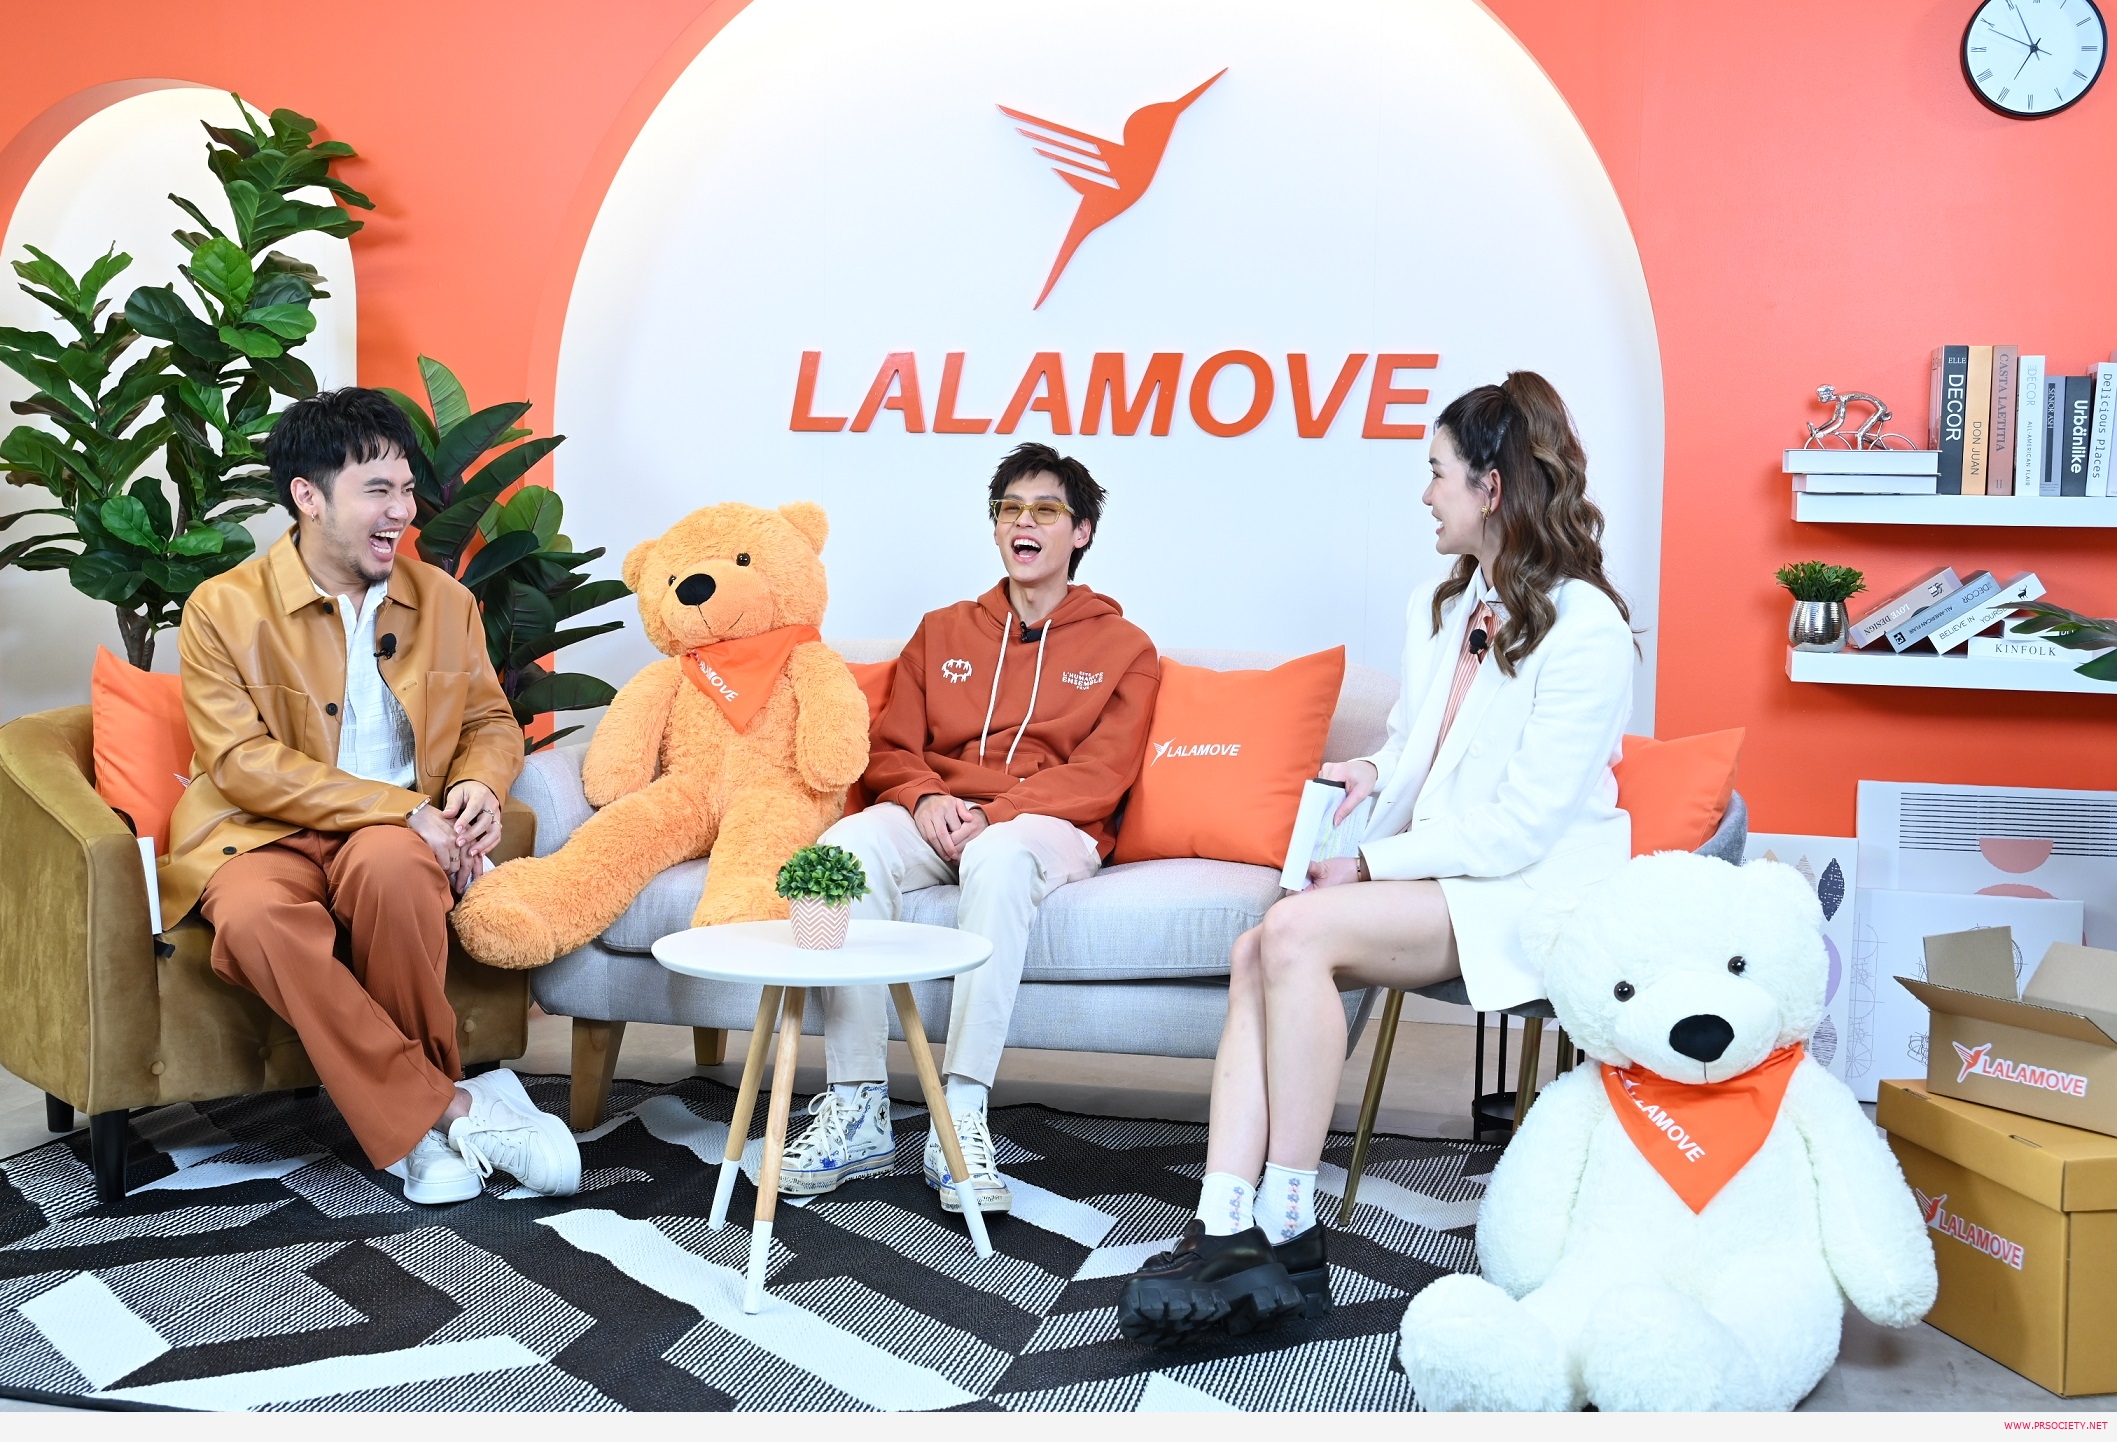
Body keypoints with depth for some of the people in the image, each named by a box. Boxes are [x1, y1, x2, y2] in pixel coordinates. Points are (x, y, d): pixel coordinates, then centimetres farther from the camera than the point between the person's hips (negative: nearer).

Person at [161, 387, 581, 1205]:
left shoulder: (443, 600, 11)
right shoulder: (224, 608, -2)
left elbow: (491, 721, 17)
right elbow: (245, 765, -11)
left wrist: (479, 785, -9)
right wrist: (403, 808, -20)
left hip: (399, 835, 2)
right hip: (267, 834, -1)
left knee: (387, 863, -36)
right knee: (255, 919, -37)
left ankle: (410, 1120, -17)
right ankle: (449, 1109, -28)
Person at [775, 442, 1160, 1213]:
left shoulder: (1122, 648, 12)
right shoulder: (942, 631, 22)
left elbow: (1100, 774, -1)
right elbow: (890, 748, 15)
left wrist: (994, 816, -16)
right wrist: (925, 798, -9)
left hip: (1046, 827, -3)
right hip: (934, 820, 3)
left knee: (999, 857, -40)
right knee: (848, 843, -32)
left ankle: (961, 1115, -39)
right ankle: (858, 1107, -30)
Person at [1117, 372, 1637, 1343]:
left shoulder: (1585, 626, -11)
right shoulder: (1439, 609, 16)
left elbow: (1523, 824, -15)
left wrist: (1371, 864, -15)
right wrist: (1373, 774, 2)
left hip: (1526, 893, -7)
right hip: (1426, 875, 7)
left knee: (1297, 931, -29)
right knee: (1257, 954, -21)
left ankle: (1288, 1236, -20)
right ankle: (1226, 1235, -27)